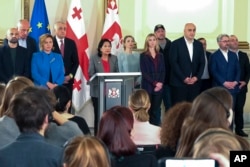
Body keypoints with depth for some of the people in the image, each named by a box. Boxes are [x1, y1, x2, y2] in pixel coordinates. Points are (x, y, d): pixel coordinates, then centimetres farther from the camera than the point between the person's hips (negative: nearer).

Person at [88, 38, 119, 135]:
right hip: (98, 91, -2)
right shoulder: (94, 59, 3)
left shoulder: (114, 59, 13)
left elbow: (117, 73, 10)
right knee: (98, 114, 0)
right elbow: (91, 74, -4)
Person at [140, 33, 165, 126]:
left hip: (159, 86, 3)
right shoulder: (143, 55, 2)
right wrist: (154, 83, -13)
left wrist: (160, 83, -8)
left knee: (156, 110, 4)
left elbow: (163, 71, 9)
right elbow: (144, 72, -6)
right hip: (147, 86, -3)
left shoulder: (160, 56, 14)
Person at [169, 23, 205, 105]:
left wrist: (197, 77, -4)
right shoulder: (176, 44, -3)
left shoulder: (199, 45, 11)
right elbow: (173, 63, -8)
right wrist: (184, 78, -12)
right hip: (179, 83, -4)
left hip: (194, 83, 4)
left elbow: (202, 63, 11)